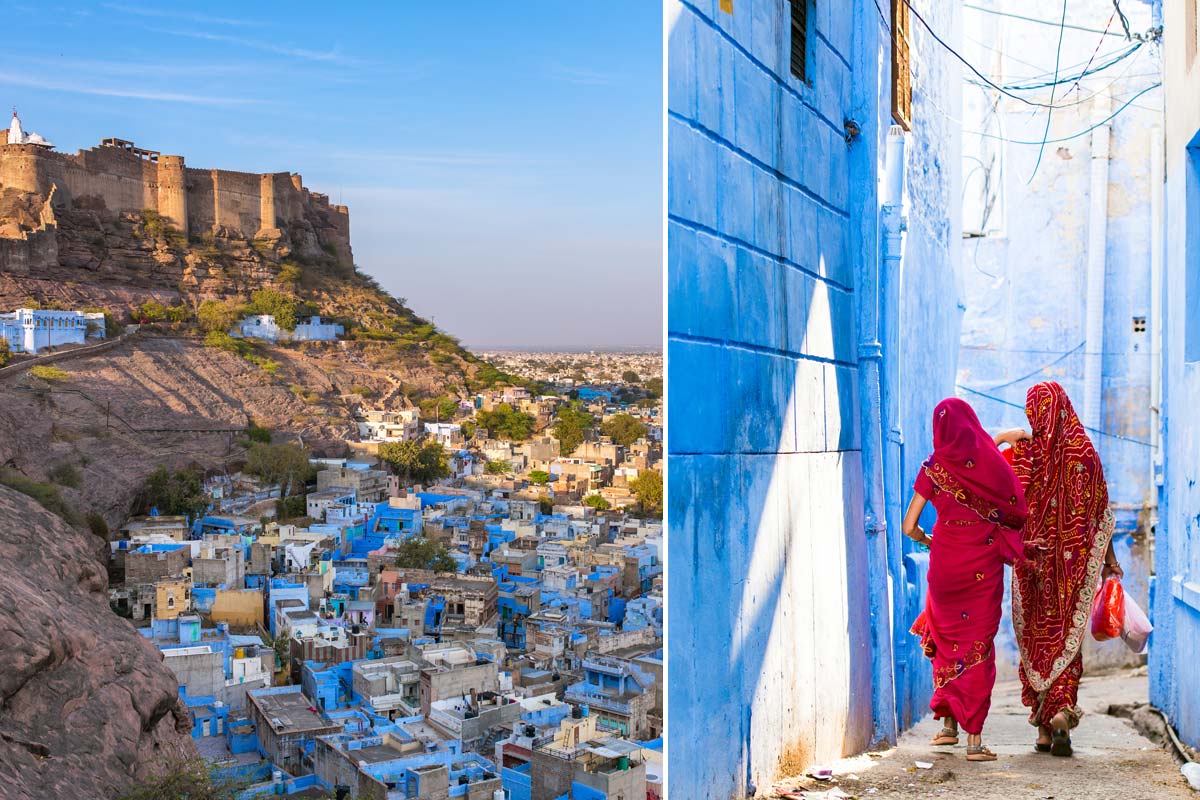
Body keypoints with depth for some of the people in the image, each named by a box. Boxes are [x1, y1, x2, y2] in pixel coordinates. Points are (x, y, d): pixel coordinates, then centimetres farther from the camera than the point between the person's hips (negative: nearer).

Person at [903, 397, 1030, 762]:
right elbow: (1016, 512, -1)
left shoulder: (934, 467, -4)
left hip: (946, 562, 0)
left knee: (947, 638, 18)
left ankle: (948, 723, 24)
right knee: (979, 643, 4)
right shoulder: (992, 462, -3)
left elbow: (909, 526, -3)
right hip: (984, 564, 0)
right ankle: (975, 738, 1)